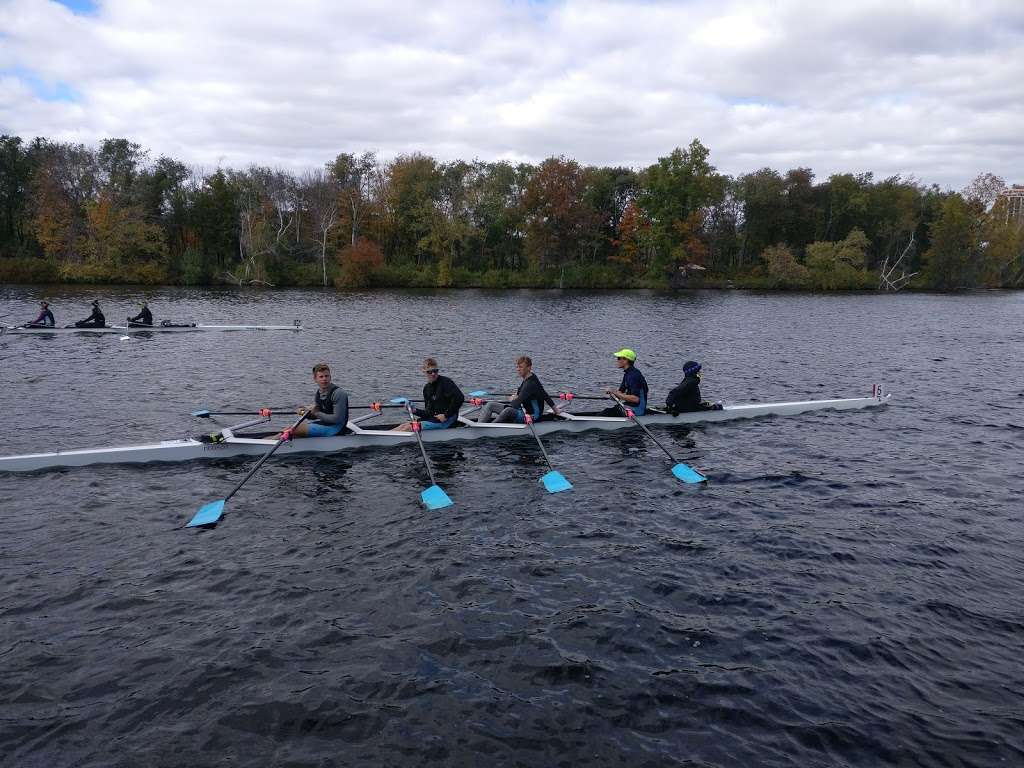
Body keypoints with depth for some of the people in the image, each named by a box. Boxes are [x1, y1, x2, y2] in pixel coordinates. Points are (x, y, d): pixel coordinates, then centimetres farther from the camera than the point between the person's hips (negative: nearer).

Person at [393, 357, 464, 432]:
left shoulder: (445, 382, -10)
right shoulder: (427, 388, 13)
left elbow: (460, 398, -23)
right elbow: (429, 412, 14)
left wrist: (446, 415, -19)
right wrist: (415, 411, -5)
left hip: (447, 420, -8)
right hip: (433, 417, 8)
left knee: (409, 427, -17)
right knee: (405, 425, -4)